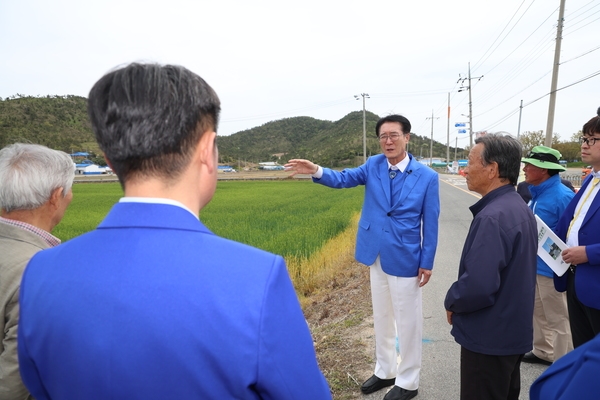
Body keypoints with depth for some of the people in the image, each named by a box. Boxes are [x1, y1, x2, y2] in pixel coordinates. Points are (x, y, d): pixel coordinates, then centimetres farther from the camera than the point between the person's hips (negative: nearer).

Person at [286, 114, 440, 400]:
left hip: (405, 258, -4)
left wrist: (427, 262, -7)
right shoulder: (373, 165, 0)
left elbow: (430, 223, -7)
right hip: (376, 255, 4)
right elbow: (344, 178, -11)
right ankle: (384, 371, 38)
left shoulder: (427, 176, -9)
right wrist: (316, 171, -30)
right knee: (381, 317, 18)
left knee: (407, 321, 9)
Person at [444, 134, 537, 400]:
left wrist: (452, 302, -13)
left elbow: (478, 285, -33)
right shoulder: (520, 208, 6)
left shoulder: (493, 216, -27)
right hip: (513, 330, 9)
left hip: (490, 336, -9)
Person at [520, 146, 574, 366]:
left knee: (556, 318, 7)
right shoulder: (537, 193, 6)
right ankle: (543, 351, 39)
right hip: (534, 264, 9)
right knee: (539, 312, 22)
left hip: (551, 268, -9)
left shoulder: (562, 196, -21)